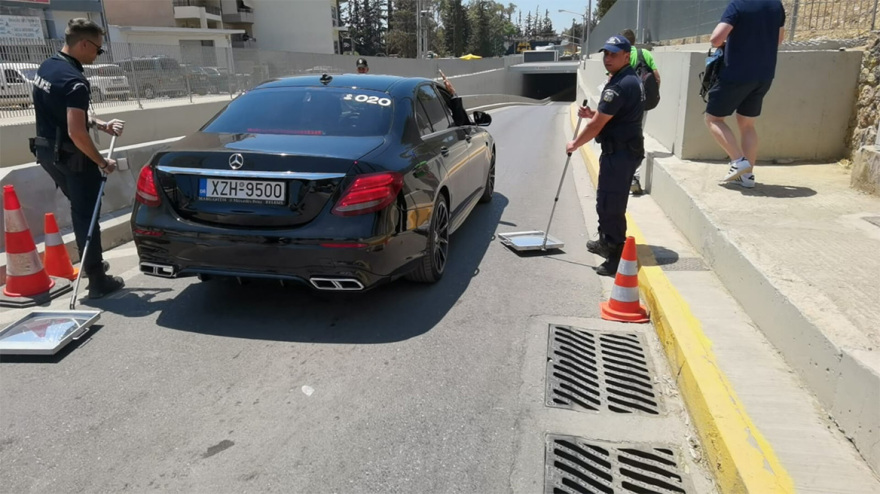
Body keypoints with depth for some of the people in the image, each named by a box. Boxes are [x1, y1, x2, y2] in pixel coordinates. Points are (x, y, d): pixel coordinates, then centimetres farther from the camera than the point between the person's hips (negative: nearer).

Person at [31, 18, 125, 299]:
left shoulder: (46, 67, 7)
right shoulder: (75, 81, -23)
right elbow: (77, 133, -28)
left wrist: (101, 125, 13)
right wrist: (102, 163, -17)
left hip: (46, 150, 9)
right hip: (70, 155, -9)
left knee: (80, 209, 23)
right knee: (87, 214, -1)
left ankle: (90, 262, 35)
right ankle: (97, 282, 5)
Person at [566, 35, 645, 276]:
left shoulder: (619, 85, -21)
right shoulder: (631, 79, 14)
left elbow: (596, 125, -19)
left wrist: (574, 144, -4)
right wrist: (592, 114, 9)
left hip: (619, 152, -11)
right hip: (627, 149, 11)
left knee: (610, 204, -7)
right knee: (608, 201, 23)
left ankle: (617, 259, -2)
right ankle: (606, 243, 39)